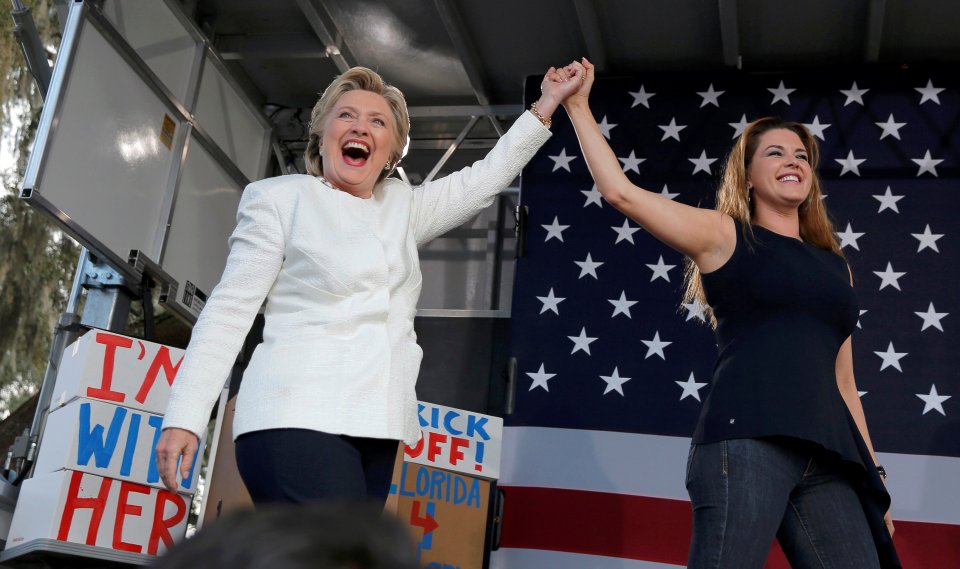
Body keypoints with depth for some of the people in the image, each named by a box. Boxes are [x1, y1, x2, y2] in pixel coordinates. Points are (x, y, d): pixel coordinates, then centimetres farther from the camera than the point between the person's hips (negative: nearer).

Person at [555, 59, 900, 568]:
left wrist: (871, 472, 22)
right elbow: (621, 191, 0)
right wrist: (578, 107, 3)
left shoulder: (835, 267, 24)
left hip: (829, 458, 6)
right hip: (745, 440, -6)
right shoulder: (725, 236, 9)